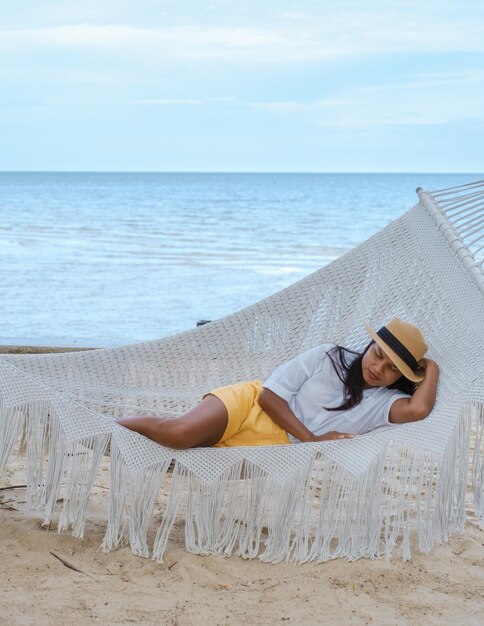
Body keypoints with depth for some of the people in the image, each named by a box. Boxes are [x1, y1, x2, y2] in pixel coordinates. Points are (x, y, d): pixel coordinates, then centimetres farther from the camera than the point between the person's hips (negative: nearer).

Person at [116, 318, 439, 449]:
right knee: (181, 431, -31)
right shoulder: (329, 357, -1)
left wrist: (431, 368, -6)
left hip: (277, 445, 1)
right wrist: (312, 438, -14)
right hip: (250, 405, -1)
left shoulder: (383, 403, 2)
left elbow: (417, 409, -22)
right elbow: (269, 394, -6)